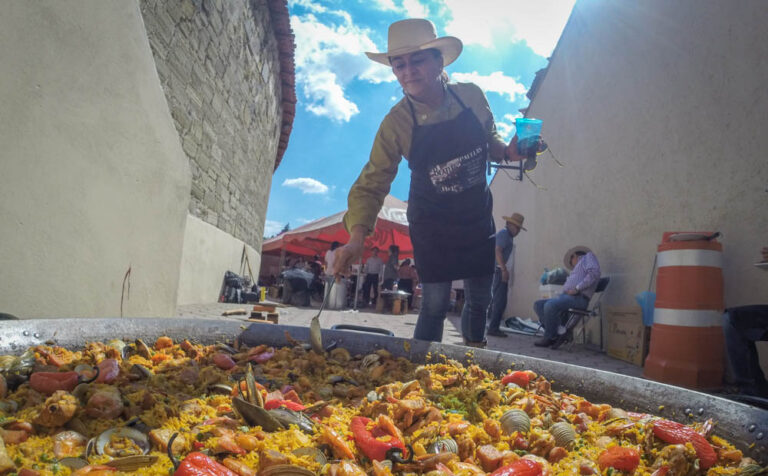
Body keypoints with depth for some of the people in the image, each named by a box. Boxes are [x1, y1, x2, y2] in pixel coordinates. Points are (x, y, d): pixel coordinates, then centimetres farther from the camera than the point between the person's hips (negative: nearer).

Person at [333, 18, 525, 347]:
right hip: (431, 224, -3)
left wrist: (507, 152, -14)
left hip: (477, 218, 4)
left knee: (480, 300, 14)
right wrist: (357, 238, -31)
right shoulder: (395, 123, -17)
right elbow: (371, 184, -17)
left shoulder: (471, 95, -9)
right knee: (435, 304, -2)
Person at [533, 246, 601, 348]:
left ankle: (549, 338, -13)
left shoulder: (588, 256, 11)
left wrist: (577, 288, -15)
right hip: (565, 296, 10)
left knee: (550, 305, -31)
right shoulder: (578, 268, 35)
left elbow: (594, 272, -12)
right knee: (538, 305, -2)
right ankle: (560, 333, -10)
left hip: (579, 297, -10)